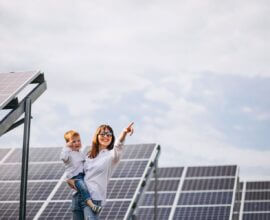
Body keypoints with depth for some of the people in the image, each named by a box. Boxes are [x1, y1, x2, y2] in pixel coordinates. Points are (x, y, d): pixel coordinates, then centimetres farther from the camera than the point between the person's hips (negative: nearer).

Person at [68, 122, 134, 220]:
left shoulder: (111, 155, -2)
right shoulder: (89, 155, 15)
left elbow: (118, 146, -25)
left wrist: (124, 133, -47)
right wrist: (70, 179, 3)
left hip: (93, 198, -6)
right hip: (77, 196, 6)